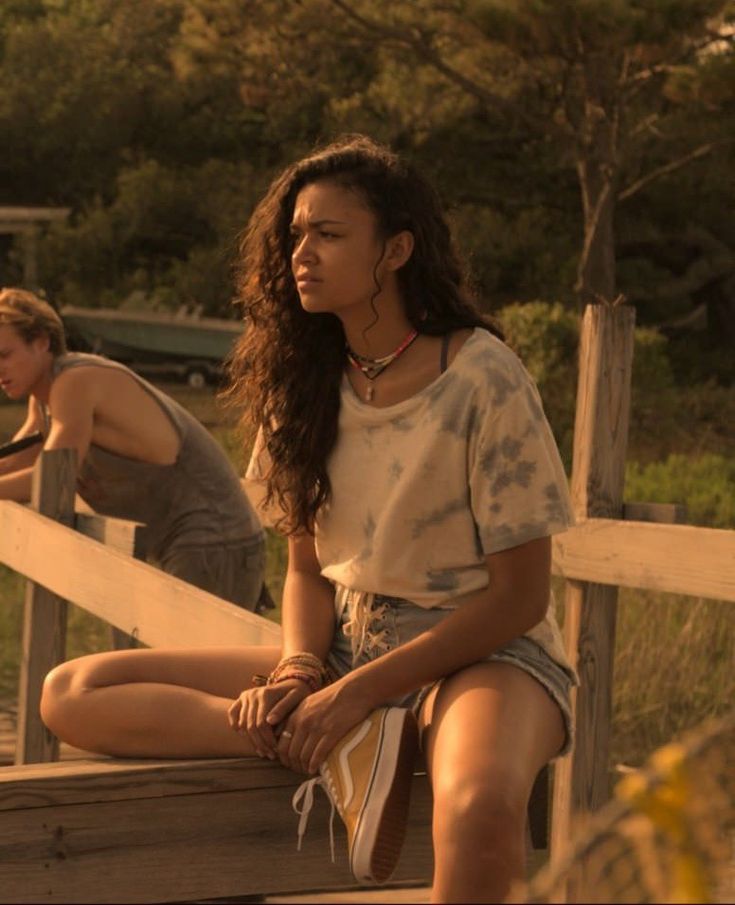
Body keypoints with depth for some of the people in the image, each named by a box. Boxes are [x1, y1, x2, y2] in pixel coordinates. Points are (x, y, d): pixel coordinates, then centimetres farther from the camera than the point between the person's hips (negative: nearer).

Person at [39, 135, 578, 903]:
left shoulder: (482, 379, -12)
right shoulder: (307, 382, 5)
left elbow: (519, 596, -11)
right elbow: (307, 569, 11)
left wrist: (359, 691, -18)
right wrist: (298, 669, -12)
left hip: (478, 654, -6)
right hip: (344, 647, 7)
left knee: (480, 808, -44)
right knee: (71, 695, -12)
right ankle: (338, 744, -23)